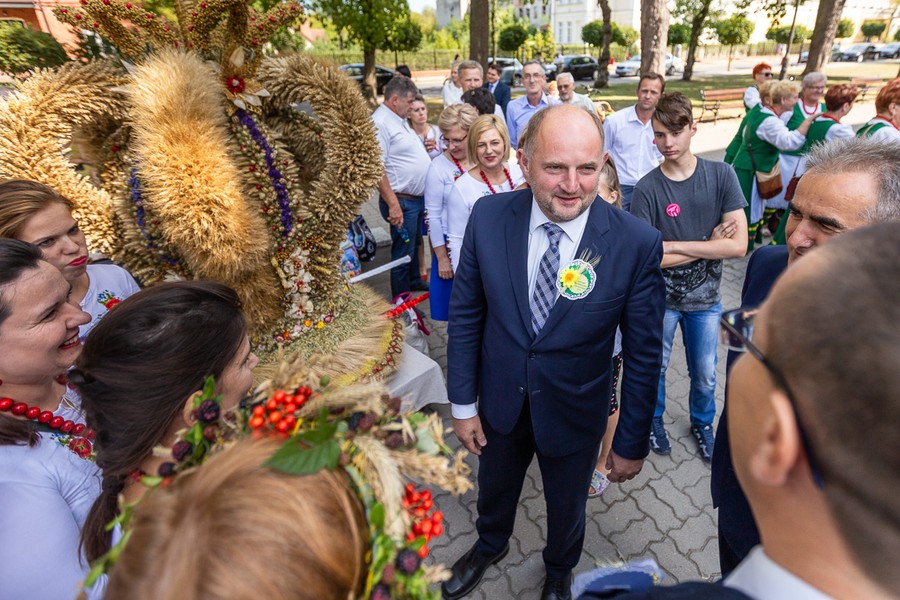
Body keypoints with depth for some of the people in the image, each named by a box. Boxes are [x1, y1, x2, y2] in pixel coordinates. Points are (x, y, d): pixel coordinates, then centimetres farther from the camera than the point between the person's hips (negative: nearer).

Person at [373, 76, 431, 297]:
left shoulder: (399, 120, 14)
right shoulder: (379, 123, -18)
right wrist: (393, 204, -28)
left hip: (418, 197, 10)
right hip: (402, 201, -10)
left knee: (414, 244, 24)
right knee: (403, 251, 1)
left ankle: (414, 280, 45)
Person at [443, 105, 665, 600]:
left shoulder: (638, 243, -22)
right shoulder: (488, 217, -17)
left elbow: (643, 353, -12)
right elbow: (466, 314, -8)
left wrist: (632, 443, -5)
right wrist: (463, 402, -3)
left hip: (575, 414, -1)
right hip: (499, 402, 2)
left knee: (566, 507, 27)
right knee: (494, 491, 30)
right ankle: (490, 546, 66)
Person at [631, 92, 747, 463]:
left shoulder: (721, 176, -10)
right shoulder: (647, 189, -15)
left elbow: (738, 245, -15)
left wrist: (675, 245, -21)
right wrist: (709, 244, -16)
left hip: (705, 297, 2)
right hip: (661, 297, -2)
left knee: (705, 374, 18)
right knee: (655, 367, 17)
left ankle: (702, 422, 47)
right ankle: (654, 419, 44)